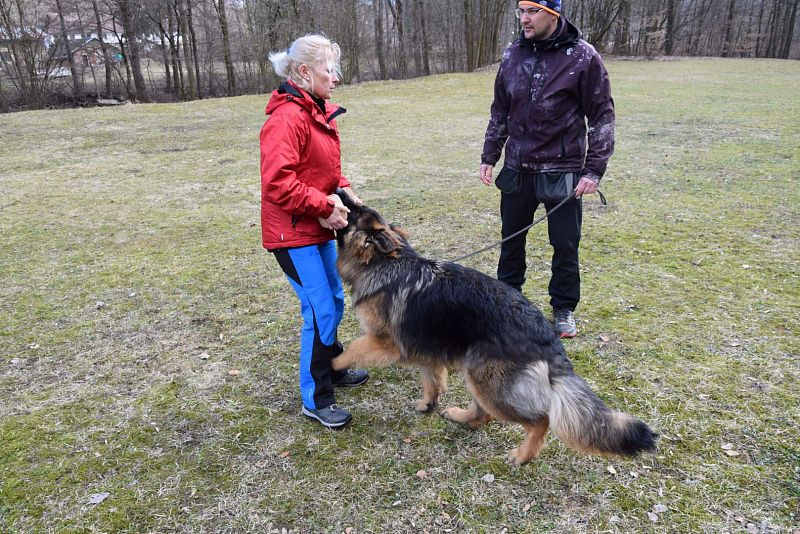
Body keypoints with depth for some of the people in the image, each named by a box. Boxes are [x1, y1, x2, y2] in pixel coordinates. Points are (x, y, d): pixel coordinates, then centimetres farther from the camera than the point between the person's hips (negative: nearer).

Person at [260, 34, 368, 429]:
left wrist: (343, 192, 0)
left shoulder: (319, 112, 11)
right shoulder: (286, 118, -19)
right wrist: (325, 206, -21)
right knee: (320, 311, -6)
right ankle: (315, 399, 10)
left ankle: (332, 369, 39)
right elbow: (277, 182, -27)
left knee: (333, 301, 19)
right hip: (293, 233, -9)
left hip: (320, 228, 9)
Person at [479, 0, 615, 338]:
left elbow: (602, 116, -7)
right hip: (517, 170, 4)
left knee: (565, 246, 8)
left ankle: (563, 309, 28)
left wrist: (594, 170, -12)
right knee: (511, 239, 16)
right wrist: (489, 157, 9)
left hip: (562, 172, -4)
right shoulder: (513, 54, 3)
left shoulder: (583, 56, -10)